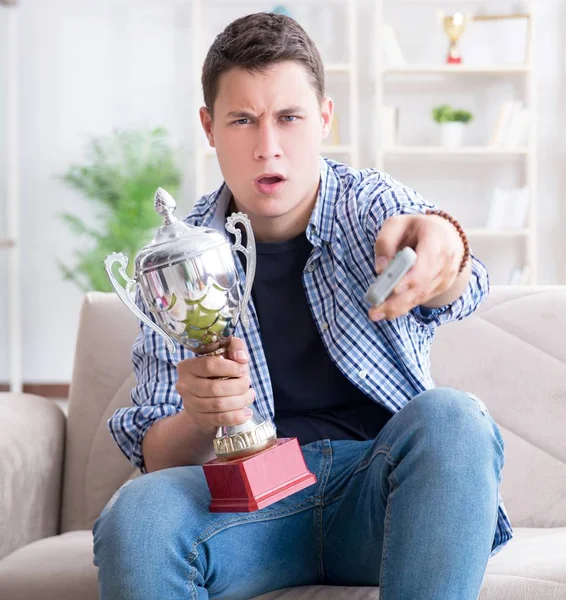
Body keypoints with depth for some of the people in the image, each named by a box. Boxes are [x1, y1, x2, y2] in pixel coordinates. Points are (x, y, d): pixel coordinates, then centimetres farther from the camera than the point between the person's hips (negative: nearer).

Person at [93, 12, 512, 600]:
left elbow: (456, 288, -25)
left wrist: (442, 245, -53)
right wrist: (199, 419, -26)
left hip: (380, 485, 1)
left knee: (450, 417, -32)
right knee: (134, 520, -32)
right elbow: (159, 458, 0)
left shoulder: (372, 204, 0)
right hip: (254, 497, -1)